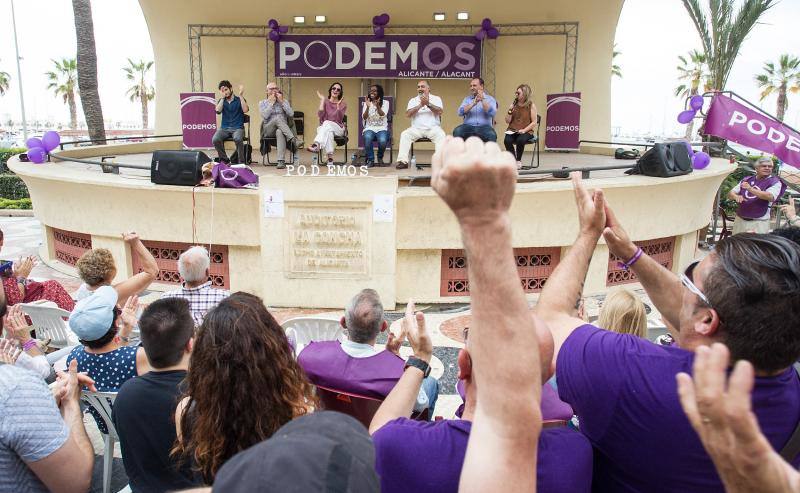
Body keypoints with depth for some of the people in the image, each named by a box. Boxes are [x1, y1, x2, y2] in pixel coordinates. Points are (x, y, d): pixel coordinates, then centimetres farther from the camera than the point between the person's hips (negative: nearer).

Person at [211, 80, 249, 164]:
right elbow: (218, 111, -4)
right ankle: (224, 160, -10)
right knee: (215, 140, -28)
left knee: (237, 139, -38)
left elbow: (245, 110, -11)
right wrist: (222, 97, -4)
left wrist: (241, 95, -10)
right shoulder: (221, 101, 15)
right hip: (224, 128, 3)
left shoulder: (240, 100, 8)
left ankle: (241, 161, -23)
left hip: (237, 128, -2)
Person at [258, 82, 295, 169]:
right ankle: (292, 139, -41)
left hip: (282, 129, 0)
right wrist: (271, 102, -2)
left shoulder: (284, 101, 18)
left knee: (279, 132, -39)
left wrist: (281, 102, 0)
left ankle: (281, 161, -49)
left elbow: (291, 114, 0)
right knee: (277, 118, -34)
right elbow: (265, 116, -7)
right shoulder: (262, 103, 14)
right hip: (268, 130, 0)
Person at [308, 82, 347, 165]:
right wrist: (322, 100, -10)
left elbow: (339, 119, -10)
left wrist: (338, 105, -20)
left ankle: (316, 145, -59)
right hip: (324, 127, 1)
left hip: (338, 128, -1)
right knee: (329, 132, -38)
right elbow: (320, 115, -10)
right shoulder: (325, 102, 8)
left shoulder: (343, 104, 7)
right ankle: (330, 157, -52)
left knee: (327, 123, -37)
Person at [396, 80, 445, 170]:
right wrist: (420, 105, -11)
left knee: (440, 135, -33)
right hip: (416, 129, 2)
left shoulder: (436, 98, 12)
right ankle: (403, 161, -28)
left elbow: (439, 112, -7)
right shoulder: (413, 100, 15)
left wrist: (428, 104, -16)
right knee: (404, 134, -25)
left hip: (433, 128, -1)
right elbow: (408, 114, -3)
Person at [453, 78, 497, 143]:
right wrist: (473, 103, -12)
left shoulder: (490, 99, 11)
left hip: (484, 127, -1)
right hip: (468, 126, 2)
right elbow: (460, 112, 0)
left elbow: (492, 113, -7)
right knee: (457, 131, -30)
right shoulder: (467, 99, 17)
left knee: (492, 135, -34)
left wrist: (483, 100, -14)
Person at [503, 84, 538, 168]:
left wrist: (524, 130, -17)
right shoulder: (513, 105, 9)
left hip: (526, 131, -3)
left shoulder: (531, 105, -1)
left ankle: (518, 161, -9)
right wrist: (510, 111, -7)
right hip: (512, 130, 3)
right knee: (507, 140, -30)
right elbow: (507, 121, 9)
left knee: (520, 140, -35)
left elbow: (534, 123, -4)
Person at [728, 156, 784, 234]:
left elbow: (771, 197, -20)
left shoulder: (775, 182, 0)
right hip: (740, 220, 5)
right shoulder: (747, 180, 14)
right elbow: (730, 194, 12)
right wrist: (736, 196, -13)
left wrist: (750, 189, -29)